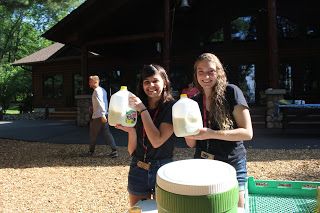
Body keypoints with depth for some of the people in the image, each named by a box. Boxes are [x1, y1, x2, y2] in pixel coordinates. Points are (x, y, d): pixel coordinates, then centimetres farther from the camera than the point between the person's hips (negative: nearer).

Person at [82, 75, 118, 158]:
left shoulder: (96, 91, -14)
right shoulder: (102, 90, 14)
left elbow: (101, 103, -23)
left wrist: (102, 115, -27)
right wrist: (93, 108, 21)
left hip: (98, 116, -9)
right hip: (103, 115, 9)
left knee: (93, 134, 7)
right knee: (107, 133, 6)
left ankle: (91, 151, 21)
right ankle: (114, 150, 3)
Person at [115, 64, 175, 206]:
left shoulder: (172, 107, -10)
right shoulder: (135, 108, 1)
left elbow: (157, 141, -21)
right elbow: (132, 150, 3)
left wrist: (143, 110, -19)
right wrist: (131, 131, -17)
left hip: (162, 171, -3)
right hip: (137, 171, 4)